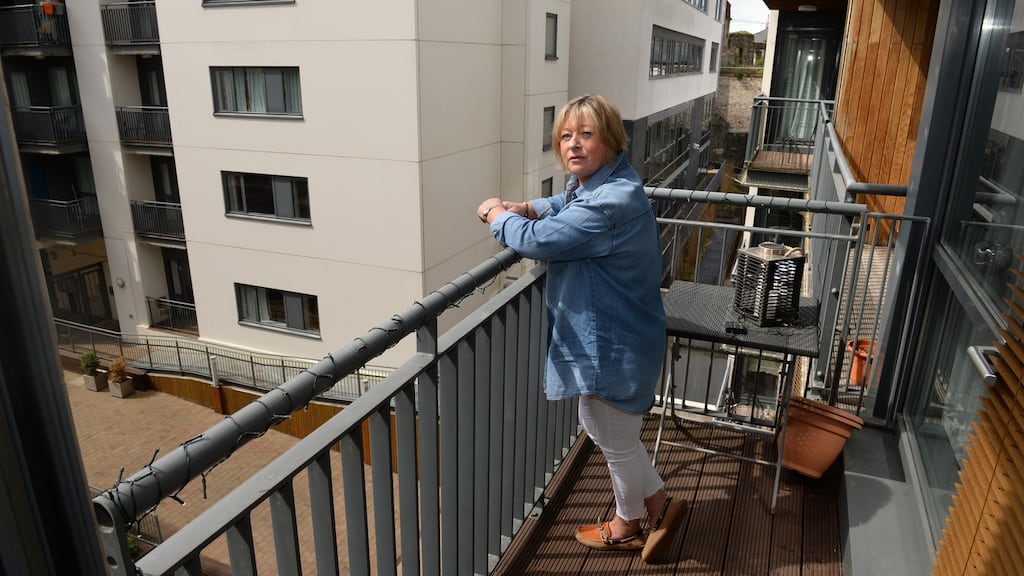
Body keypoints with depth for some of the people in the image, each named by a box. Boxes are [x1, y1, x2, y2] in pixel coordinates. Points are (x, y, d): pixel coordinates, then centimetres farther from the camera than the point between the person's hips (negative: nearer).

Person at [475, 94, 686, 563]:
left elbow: (537, 241, -28)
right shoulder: (591, 183, 4)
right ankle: (658, 504, 43)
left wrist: (498, 215, -8)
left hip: (613, 345, -10)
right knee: (599, 428, 26)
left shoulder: (613, 201, -30)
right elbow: (564, 206, 26)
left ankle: (629, 525, 42)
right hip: (603, 337, 10)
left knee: (616, 441, 14)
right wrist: (521, 209, 6)